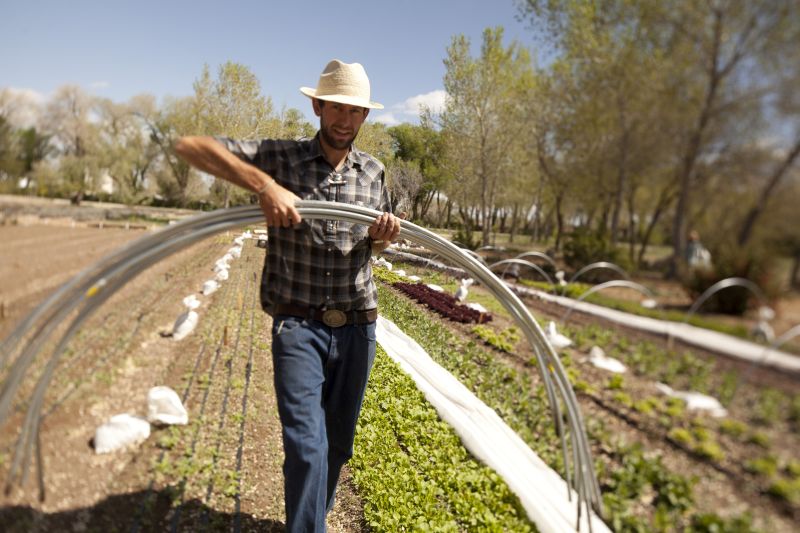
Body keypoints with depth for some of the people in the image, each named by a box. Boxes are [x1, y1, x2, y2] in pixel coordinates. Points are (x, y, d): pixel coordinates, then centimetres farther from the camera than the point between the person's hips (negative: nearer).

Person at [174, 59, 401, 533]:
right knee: (306, 445, -12)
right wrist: (265, 185, -26)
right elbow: (190, 146, -12)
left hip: (358, 327, 4)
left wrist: (382, 236, -8)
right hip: (299, 325, -4)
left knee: (338, 444, 15)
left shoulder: (374, 171, 8)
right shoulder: (280, 156, -4)